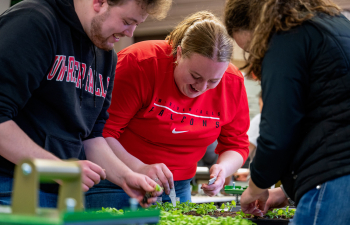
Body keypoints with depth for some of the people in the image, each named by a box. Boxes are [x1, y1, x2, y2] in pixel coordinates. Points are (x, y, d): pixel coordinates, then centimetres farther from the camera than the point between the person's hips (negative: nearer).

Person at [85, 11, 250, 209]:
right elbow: (102, 133, -19)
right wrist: (139, 169, -31)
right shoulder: (139, 63, -20)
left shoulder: (233, 83, -6)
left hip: (178, 188, 4)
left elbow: (237, 146, 4)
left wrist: (223, 169, -17)